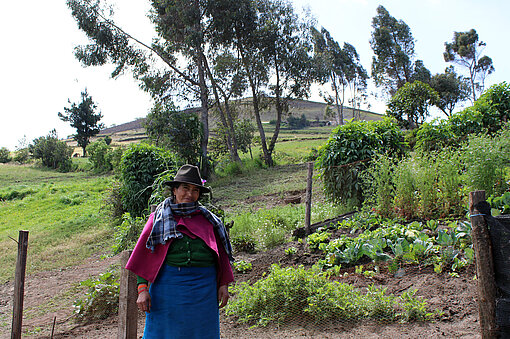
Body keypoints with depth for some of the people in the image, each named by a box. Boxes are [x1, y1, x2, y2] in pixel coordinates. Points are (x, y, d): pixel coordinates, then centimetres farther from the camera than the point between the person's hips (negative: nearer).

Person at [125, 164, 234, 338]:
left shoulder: (207, 218, 11)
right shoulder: (160, 217, 6)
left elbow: (221, 254, 13)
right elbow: (143, 254, 2)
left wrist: (223, 285, 6)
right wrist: (142, 288, -6)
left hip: (204, 286, 2)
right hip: (169, 282, -2)